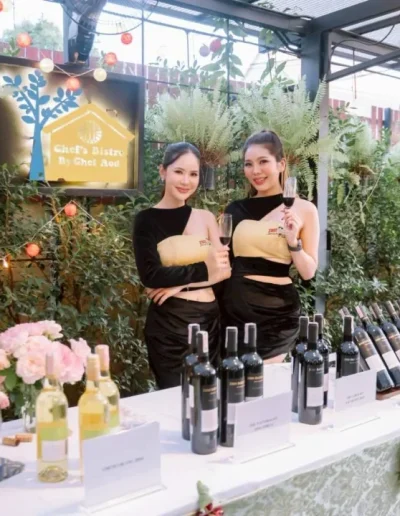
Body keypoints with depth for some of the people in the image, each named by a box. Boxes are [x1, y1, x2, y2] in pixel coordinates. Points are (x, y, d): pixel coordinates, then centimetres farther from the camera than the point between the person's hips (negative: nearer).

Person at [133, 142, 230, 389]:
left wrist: (181, 283, -13)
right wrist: (204, 270, -14)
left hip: (209, 320, 4)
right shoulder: (147, 220, -3)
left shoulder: (206, 217, 8)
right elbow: (151, 275, -14)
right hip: (168, 324, -4)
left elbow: (226, 269, -1)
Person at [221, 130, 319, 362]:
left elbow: (308, 272, -2)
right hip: (235, 306, 3)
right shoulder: (236, 209, 5)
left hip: (276, 309, -3)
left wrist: (293, 241, -17)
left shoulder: (303, 209, -3)